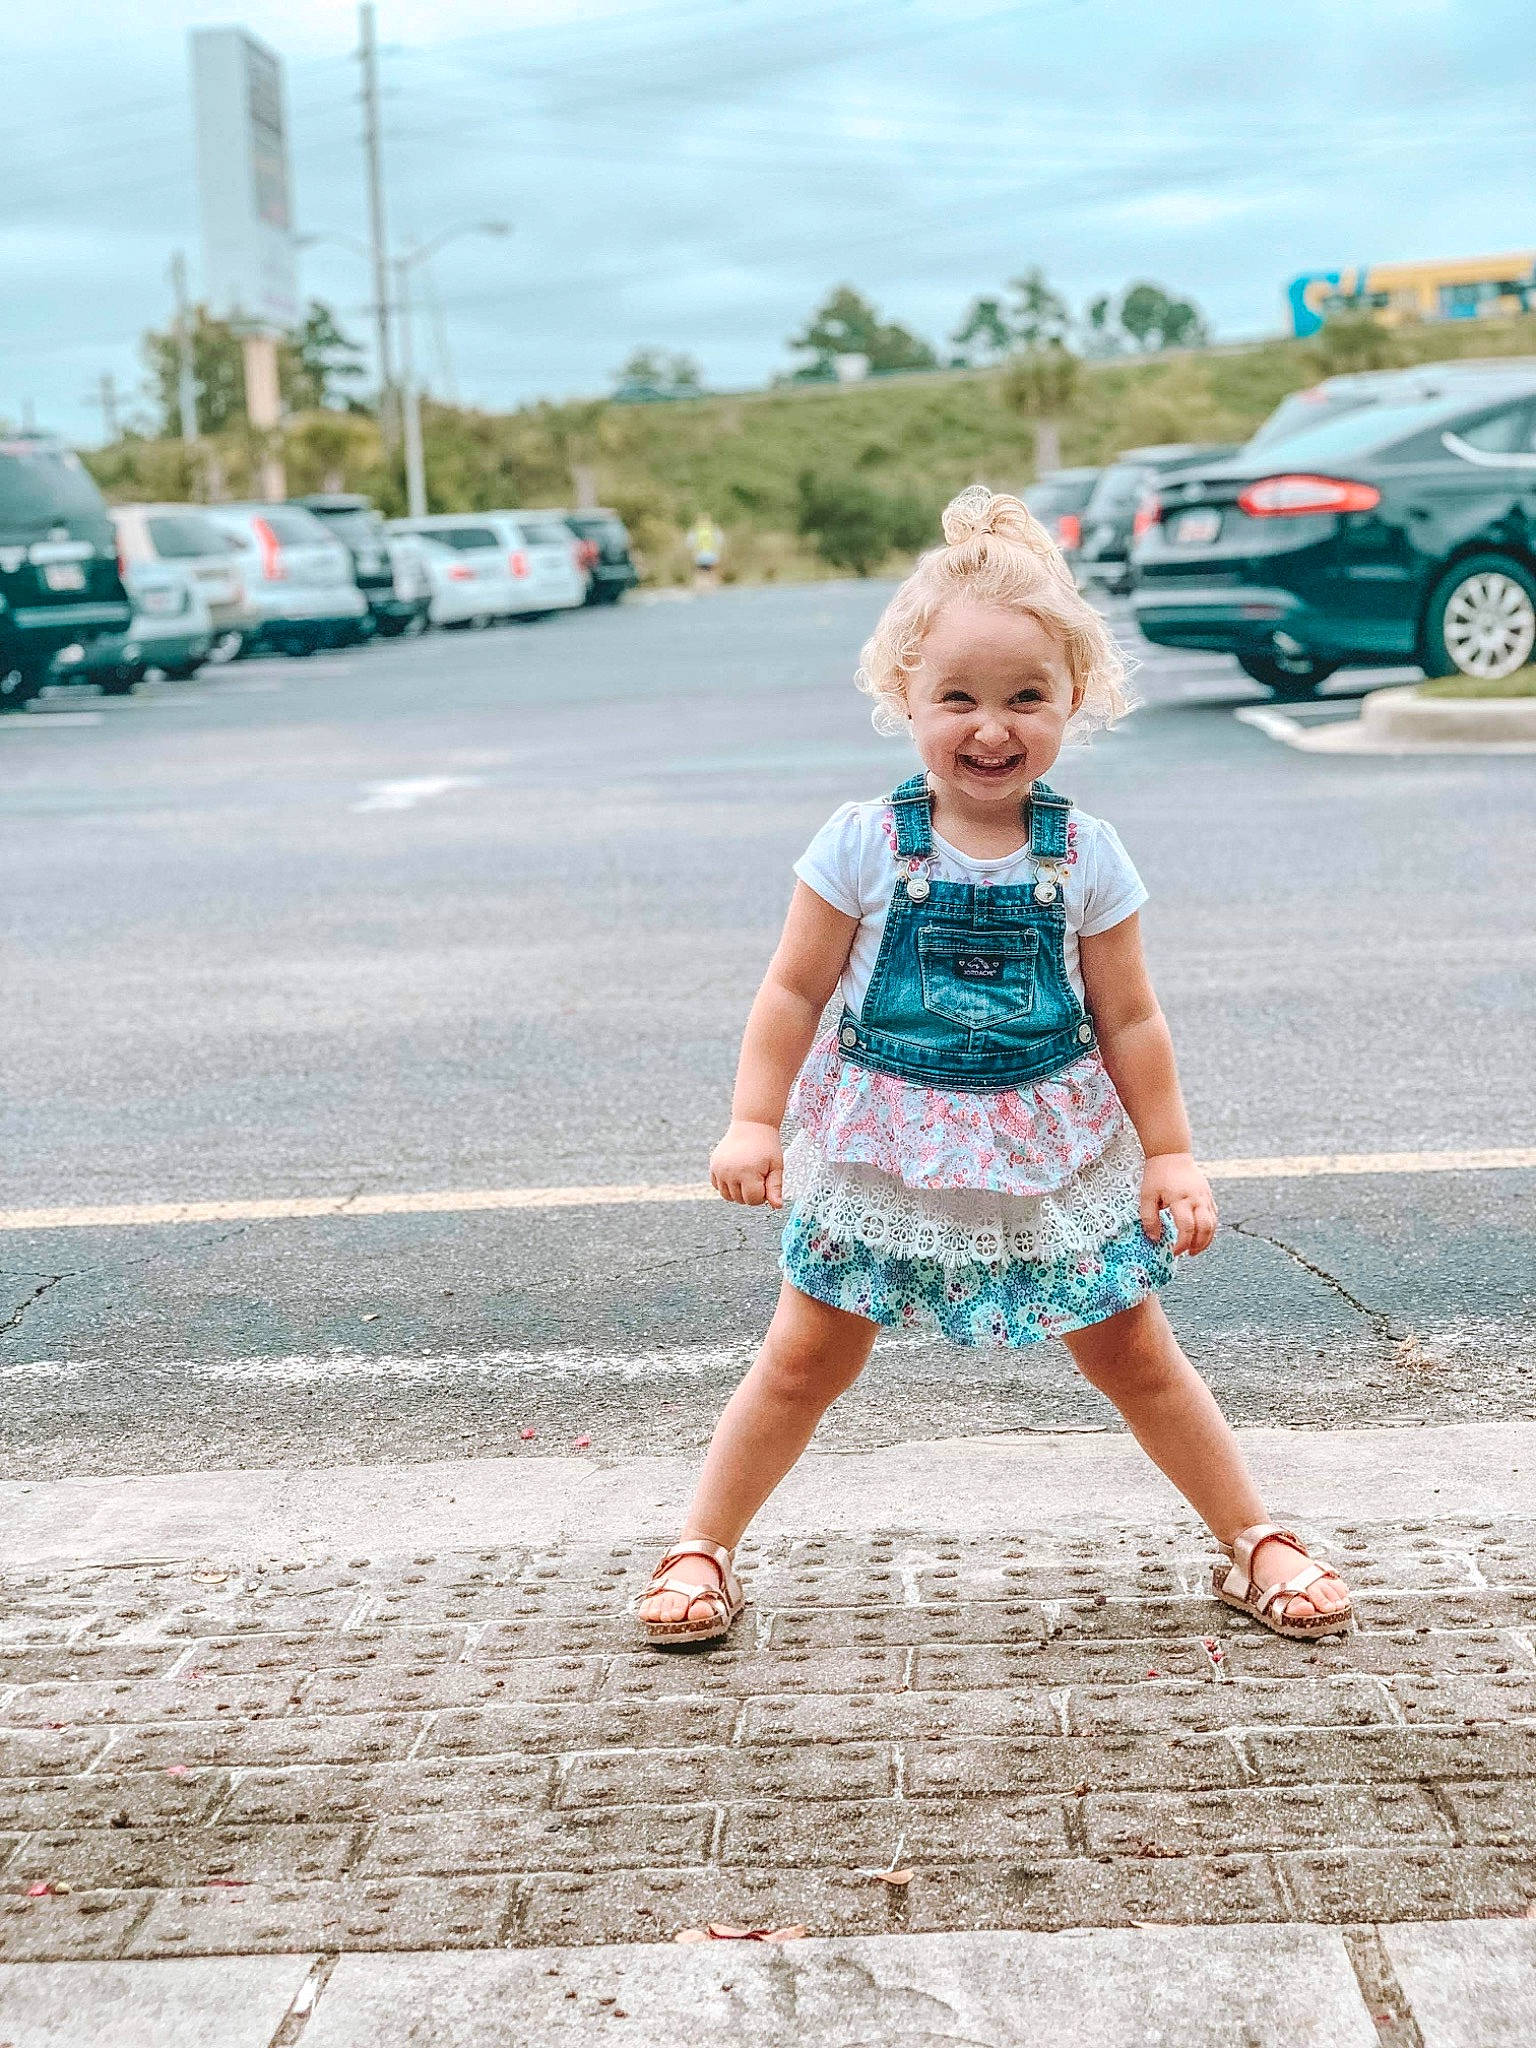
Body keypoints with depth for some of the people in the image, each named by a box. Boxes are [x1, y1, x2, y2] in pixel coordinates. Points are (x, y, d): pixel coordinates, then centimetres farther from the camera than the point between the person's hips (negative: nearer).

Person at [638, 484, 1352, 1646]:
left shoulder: (1087, 858, -7)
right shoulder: (863, 844, -11)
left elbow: (1129, 1020, 0)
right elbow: (795, 993, -4)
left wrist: (1169, 1154, 2)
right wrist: (755, 1121, -7)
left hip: (1054, 1147, 1)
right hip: (885, 1146, -1)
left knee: (1137, 1357, 11)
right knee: (804, 1364, 7)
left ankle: (1255, 1546, 27)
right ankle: (704, 1553, 23)